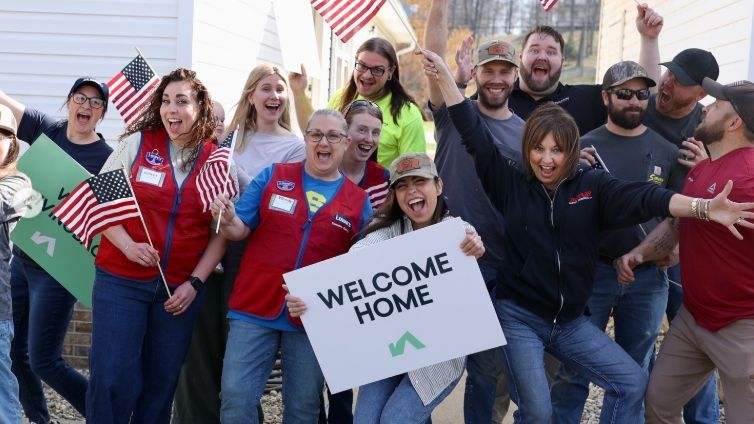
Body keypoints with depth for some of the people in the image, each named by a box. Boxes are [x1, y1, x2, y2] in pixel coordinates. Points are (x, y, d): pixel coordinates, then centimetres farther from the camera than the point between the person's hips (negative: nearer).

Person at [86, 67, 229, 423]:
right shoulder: (137, 143, -1)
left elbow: (221, 232, 5)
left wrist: (195, 282, -4)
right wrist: (128, 246, -14)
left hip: (181, 288, 2)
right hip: (121, 280, -1)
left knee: (162, 381, 9)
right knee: (112, 378, -5)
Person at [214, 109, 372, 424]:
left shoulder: (359, 201, 4)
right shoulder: (272, 176, 3)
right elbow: (241, 230, 1)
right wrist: (227, 220, -21)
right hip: (255, 307, 0)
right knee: (235, 397, -2)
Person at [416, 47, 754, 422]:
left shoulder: (593, 187, -2)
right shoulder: (511, 185, -3)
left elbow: (643, 198, -16)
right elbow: (475, 137, -6)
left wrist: (704, 207, -32)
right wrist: (445, 76, -10)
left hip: (570, 321, 3)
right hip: (519, 317, -3)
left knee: (633, 383, 0)